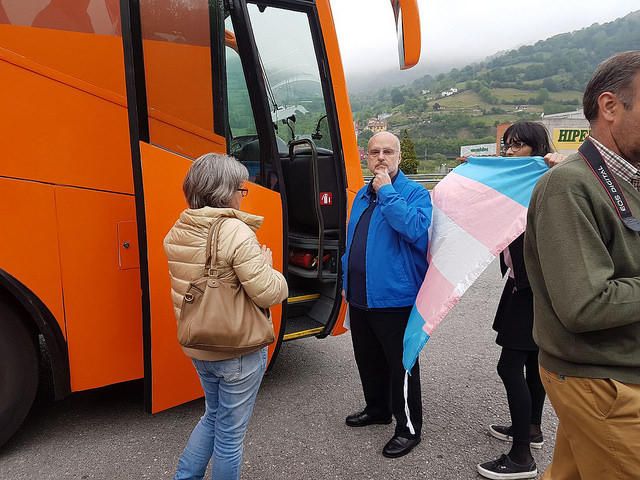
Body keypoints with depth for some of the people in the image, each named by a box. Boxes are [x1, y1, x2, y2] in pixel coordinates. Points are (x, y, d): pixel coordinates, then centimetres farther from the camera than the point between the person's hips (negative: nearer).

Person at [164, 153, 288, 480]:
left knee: (213, 415, 29)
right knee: (230, 433, 12)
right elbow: (267, 293, -23)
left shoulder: (176, 233, 2)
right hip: (238, 351, -7)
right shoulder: (236, 232, -23)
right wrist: (266, 265, -4)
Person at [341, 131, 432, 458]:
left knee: (401, 365, 4)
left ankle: (409, 428, 20)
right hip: (359, 297, 8)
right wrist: (347, 282, 20)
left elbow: (414, 228, -30)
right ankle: (378, 409, 41)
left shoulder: (415, 193, -9)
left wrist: (387, 191, -23)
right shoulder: (362, 195, 13)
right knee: (368, 358, 20)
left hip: (395, 299, -7)